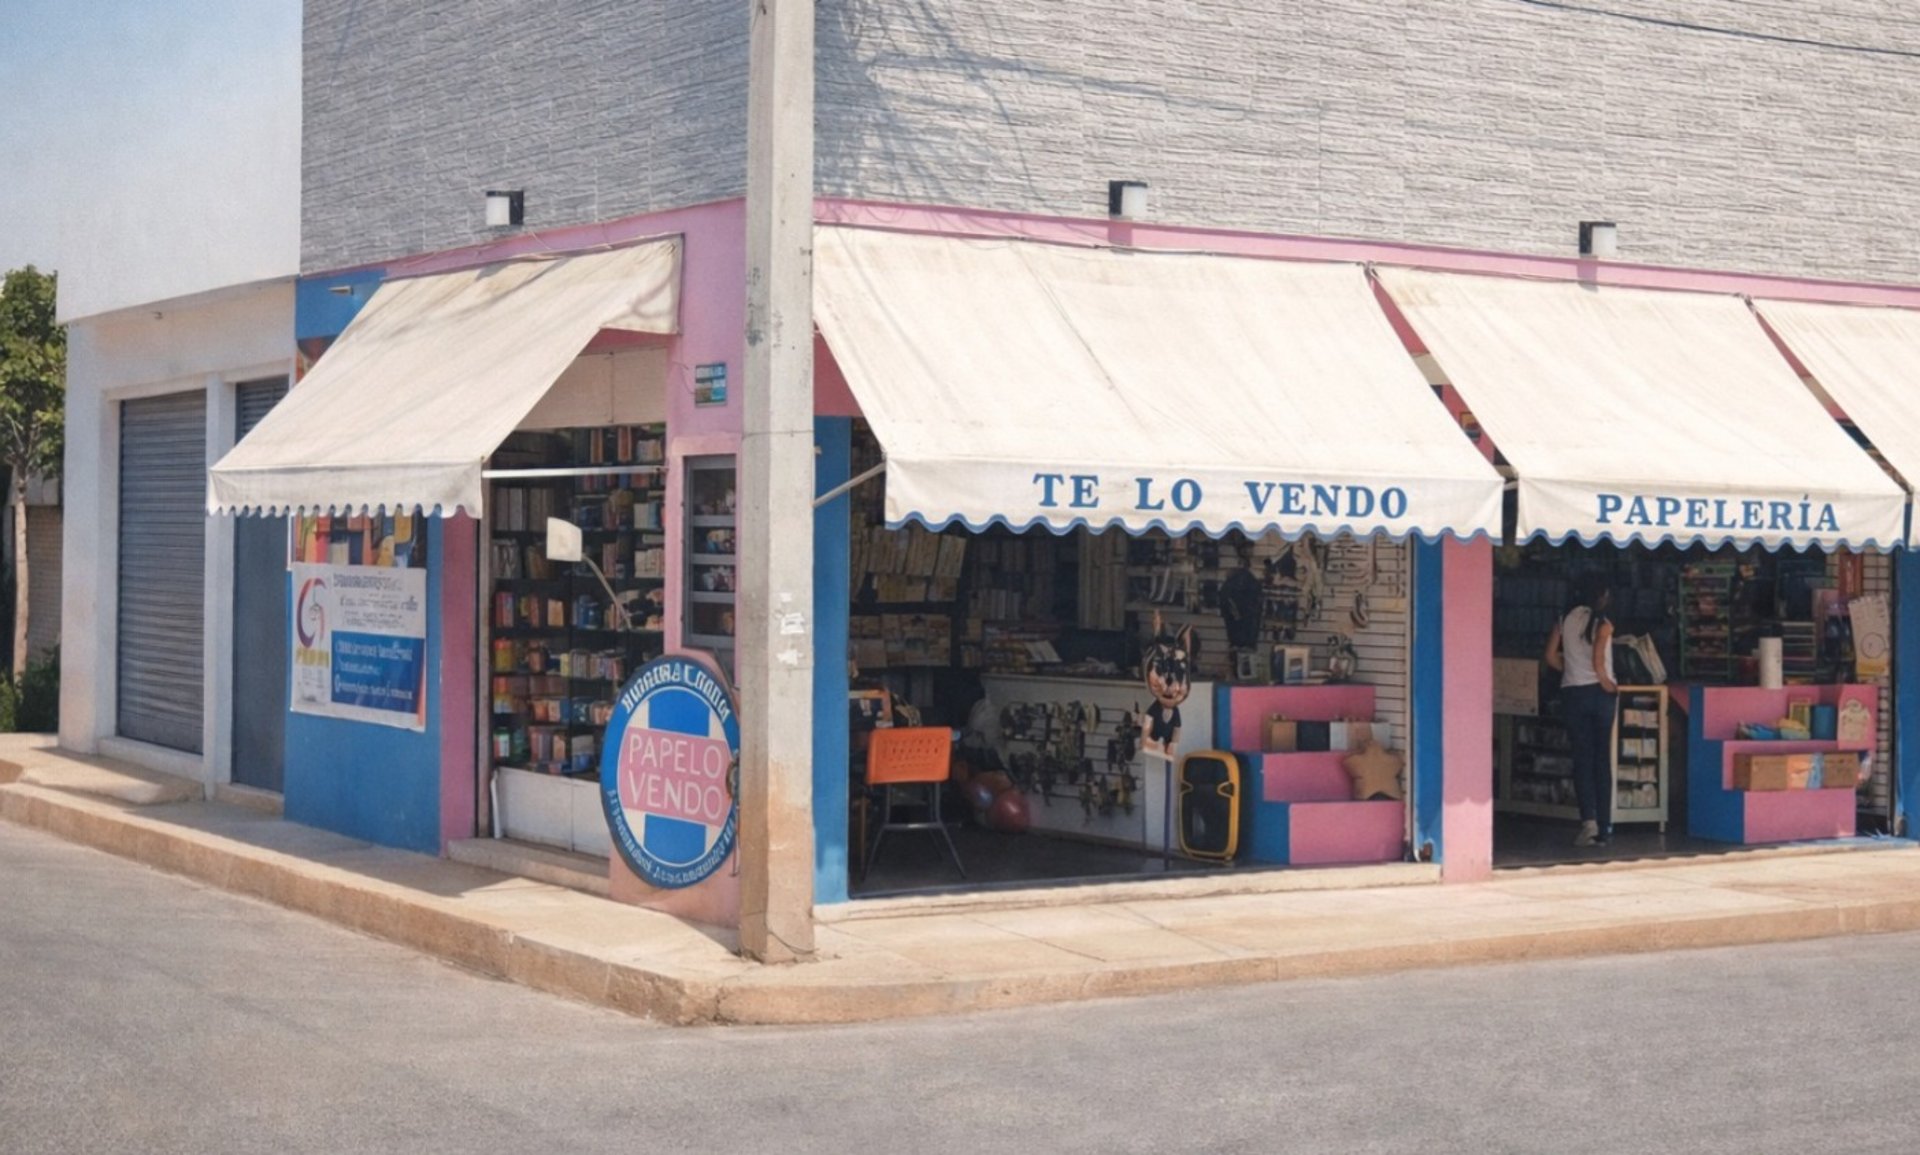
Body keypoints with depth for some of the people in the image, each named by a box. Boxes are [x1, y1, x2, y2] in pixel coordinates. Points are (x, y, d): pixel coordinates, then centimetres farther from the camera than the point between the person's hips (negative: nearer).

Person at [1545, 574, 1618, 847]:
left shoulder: (1565, 620, 4)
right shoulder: (1602, 623, -7)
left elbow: (1551, 656, 3)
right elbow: (1598, 660, -16)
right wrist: (1608, 684, -3)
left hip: (1572, 692, 2)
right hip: (1599, 692, -2)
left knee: (1582, 758, 4)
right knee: (1603, 760, 6)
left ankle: (1588, 819, -14)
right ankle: (1603, 828, 7)